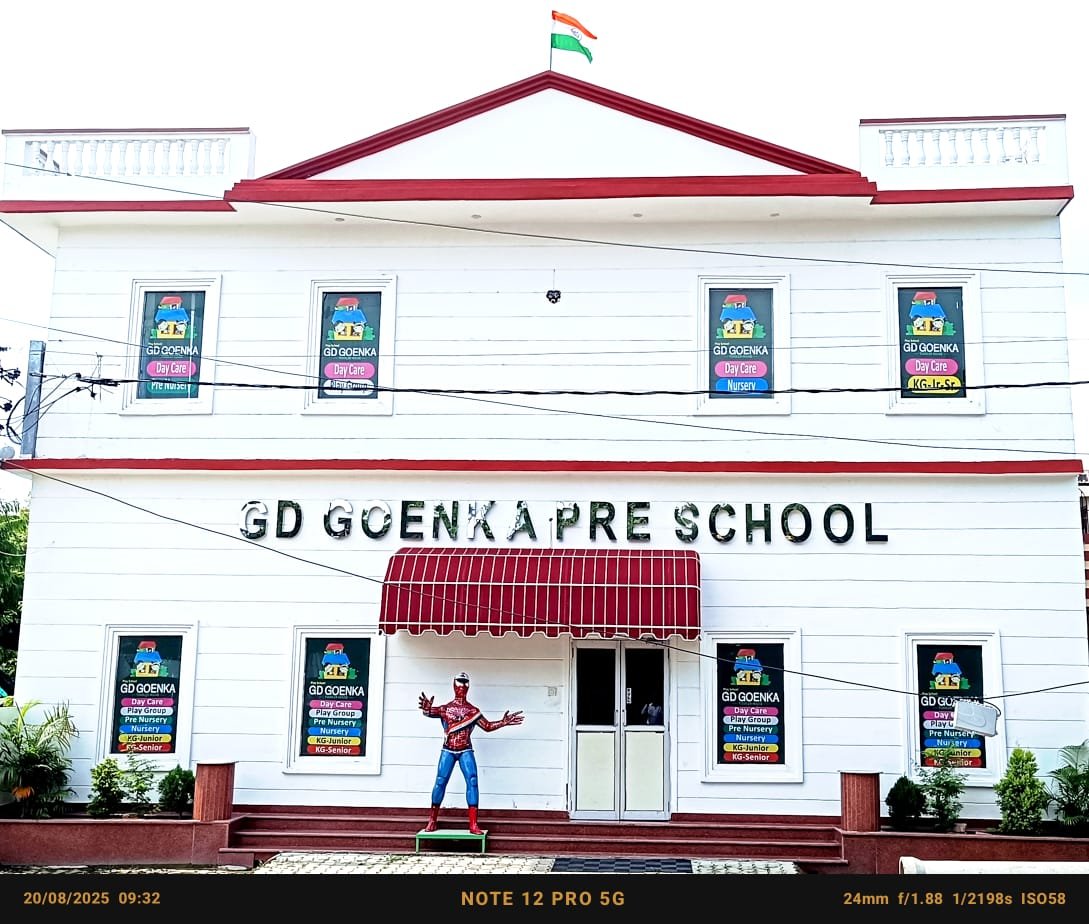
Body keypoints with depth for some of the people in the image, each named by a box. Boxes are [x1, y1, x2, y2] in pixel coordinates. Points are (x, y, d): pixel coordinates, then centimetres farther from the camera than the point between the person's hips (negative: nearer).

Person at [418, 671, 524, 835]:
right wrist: (427, 709, -43)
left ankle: (473, 824, -13)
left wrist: (503, 722, -3)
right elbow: (431, 712, -18)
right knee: (440, 782, -6)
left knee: (472, 781, -13)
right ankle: (432, 819, 11)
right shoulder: (445, 708, 1)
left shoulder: (473, 711, 7)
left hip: (466, 751, 1)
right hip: (448, 751, -1)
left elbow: (487, 726, 12)